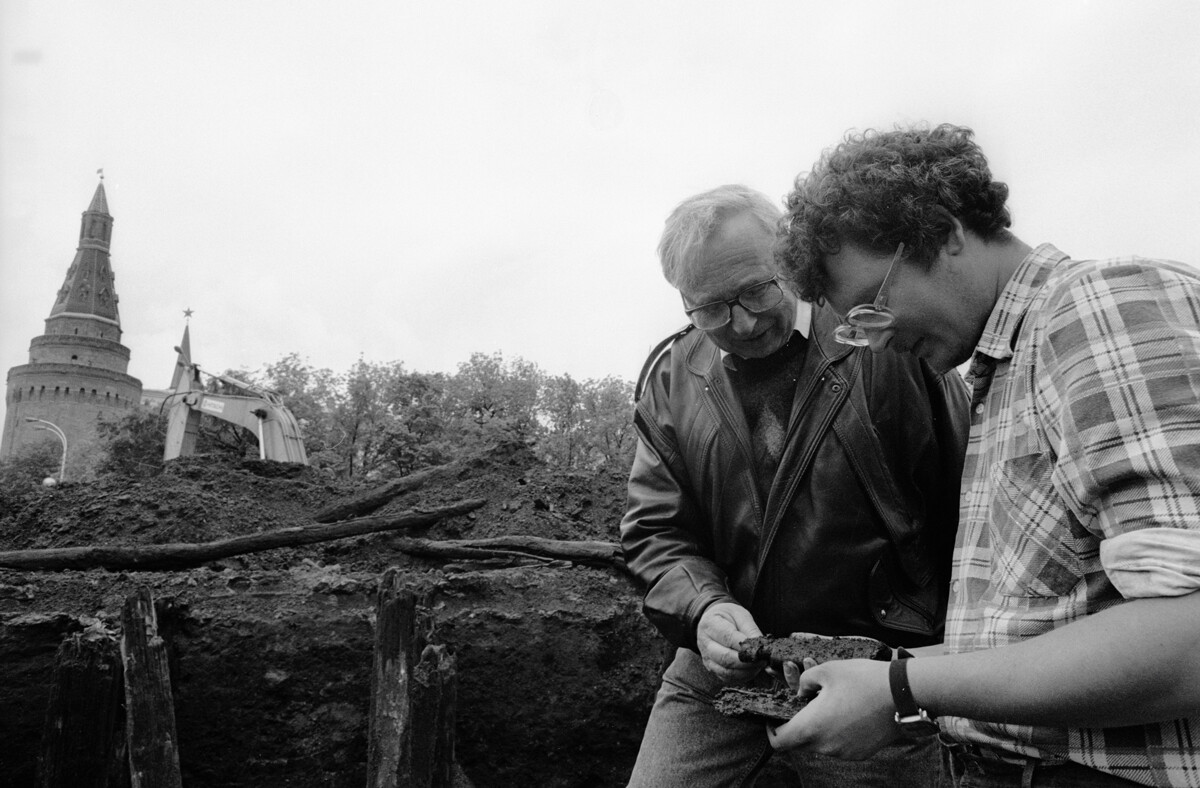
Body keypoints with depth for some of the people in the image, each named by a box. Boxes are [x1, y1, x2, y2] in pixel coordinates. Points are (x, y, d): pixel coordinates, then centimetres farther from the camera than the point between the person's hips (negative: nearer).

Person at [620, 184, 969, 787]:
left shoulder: (884, 346, -11)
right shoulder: (669, 379, 0)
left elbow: (968, 504, -7)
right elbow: (655, 529, 1)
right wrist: (703, 608, -19)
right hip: (717, 667, 3)